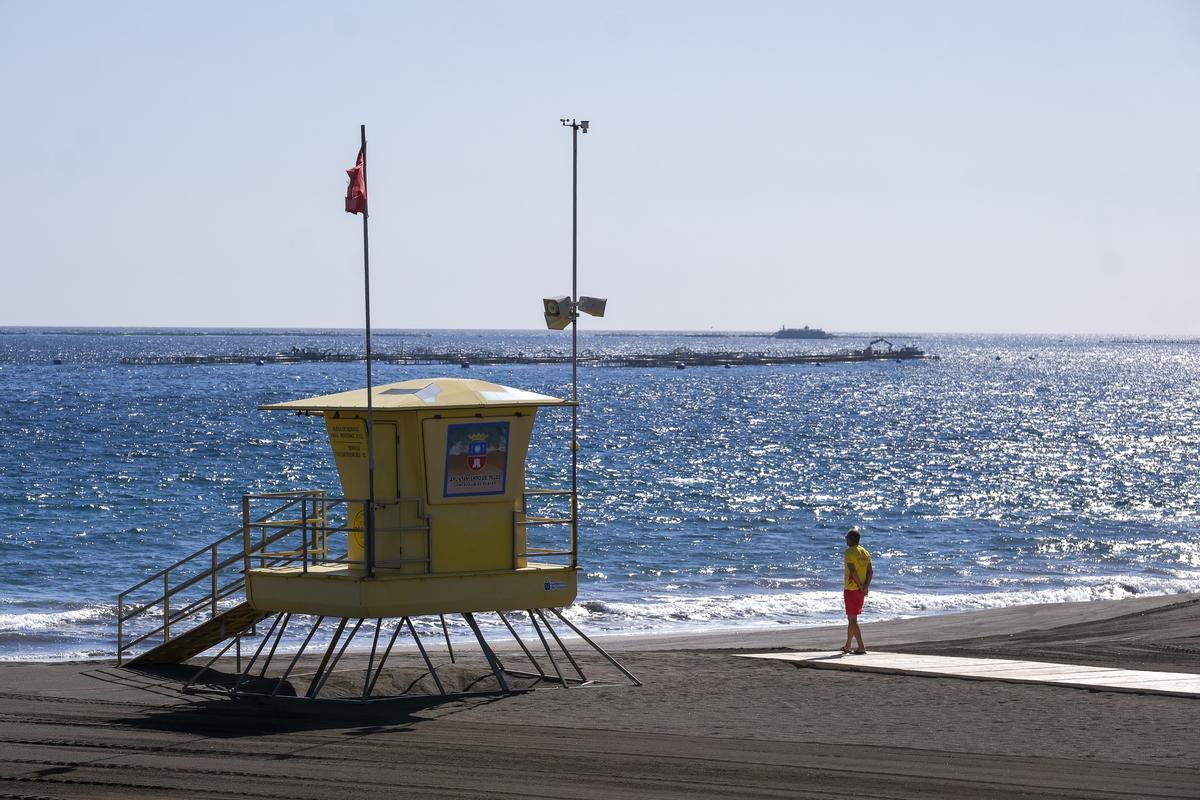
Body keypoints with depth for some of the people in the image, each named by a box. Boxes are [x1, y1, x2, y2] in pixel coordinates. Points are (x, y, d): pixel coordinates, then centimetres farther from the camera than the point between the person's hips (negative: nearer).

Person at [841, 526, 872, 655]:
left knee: (852, 619, -5)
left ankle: (861, 648, -13)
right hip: (861, 590, 8)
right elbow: (870, 571, 3)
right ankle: (848, 646, 27)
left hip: (851, 589, -8)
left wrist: (861, 586, -14)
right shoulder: (865, 553, 10)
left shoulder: (849, 552, -13)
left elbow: (853, 571, -21)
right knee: (852, 618, 19)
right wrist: (866, 586, -6)